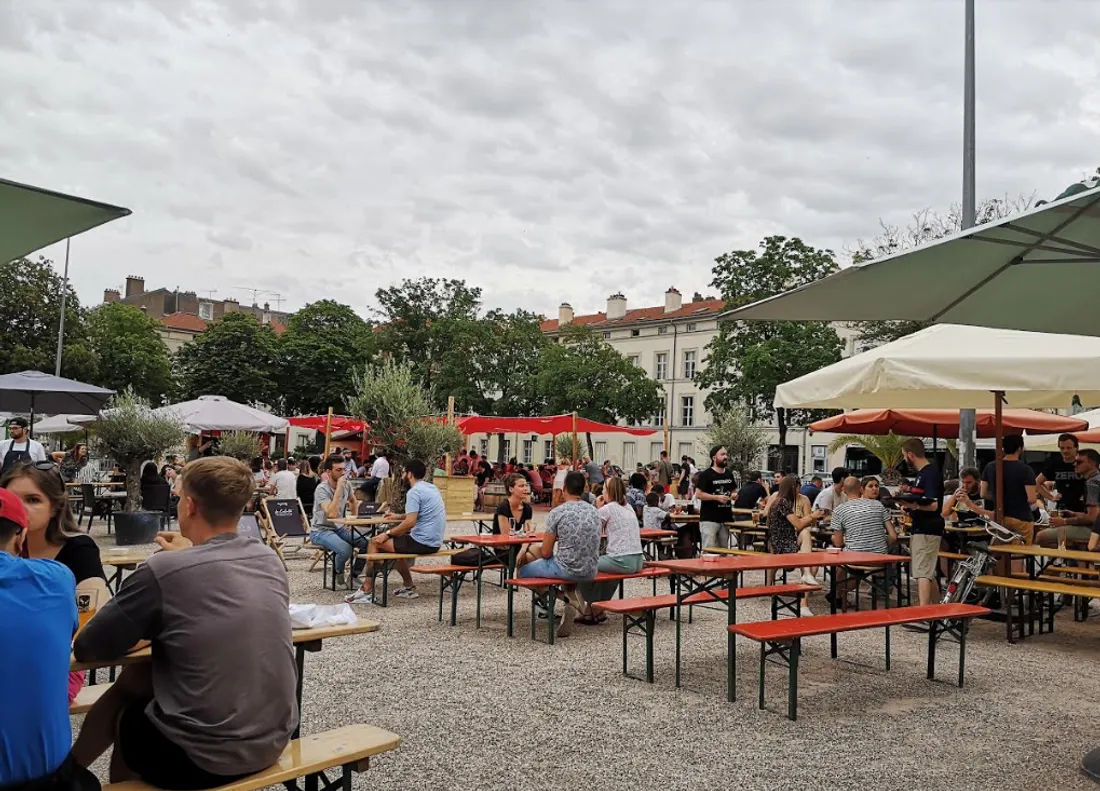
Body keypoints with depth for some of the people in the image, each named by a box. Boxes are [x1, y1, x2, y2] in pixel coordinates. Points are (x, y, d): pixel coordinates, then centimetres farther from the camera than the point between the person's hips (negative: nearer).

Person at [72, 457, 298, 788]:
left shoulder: (161, 571, -18)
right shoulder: (270, 559, -1)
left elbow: (87, 649, -6)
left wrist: (140, 630, 12)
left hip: (203, 757, -5)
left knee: (121, 711, 24)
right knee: (136, 677, 22)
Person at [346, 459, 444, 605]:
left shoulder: (414, 492, -15)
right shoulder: (432, 488, 13)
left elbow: (410, 522, -24)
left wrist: (387, 534, -13)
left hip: (422, 542, -9)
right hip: (434, 542, 9)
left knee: (375, 542, 3)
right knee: (396, 543, 29)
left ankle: (367, 591, 6)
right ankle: (409, 587, 29)